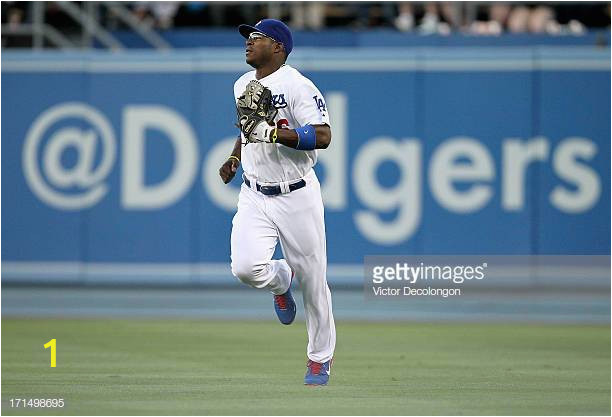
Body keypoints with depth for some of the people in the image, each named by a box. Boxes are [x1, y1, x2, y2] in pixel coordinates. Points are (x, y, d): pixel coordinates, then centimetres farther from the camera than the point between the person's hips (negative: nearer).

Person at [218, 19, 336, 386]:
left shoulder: (296, 86, -15)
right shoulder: (243, 85, 9)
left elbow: (323, 136, -24)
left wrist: (274, 134, -31)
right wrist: (235, 158, 13)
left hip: (297, 196, -5)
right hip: (254, 196, 5)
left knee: (312, 279, 4)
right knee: (246, 268, -17)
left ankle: (321, 357, 22)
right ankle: (281, 280, 20)